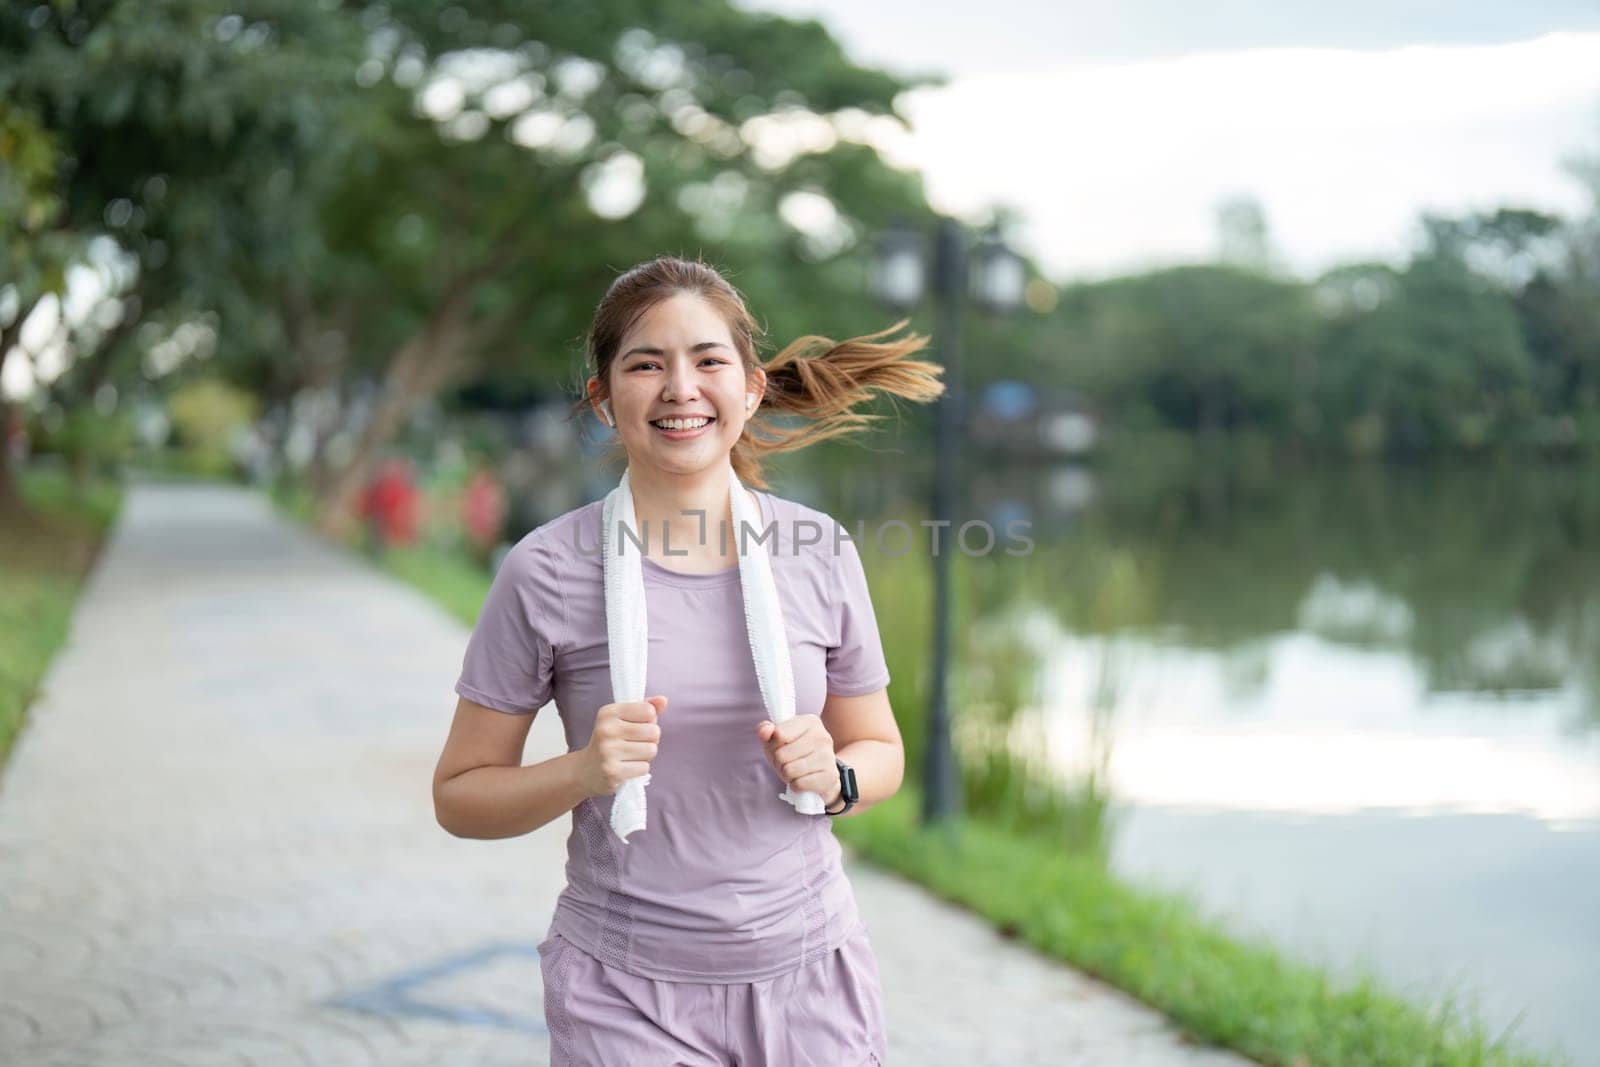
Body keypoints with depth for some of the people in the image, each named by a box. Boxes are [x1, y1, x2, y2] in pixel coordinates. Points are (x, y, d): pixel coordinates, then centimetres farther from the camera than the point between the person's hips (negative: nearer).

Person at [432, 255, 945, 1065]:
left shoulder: (819, 552, -2)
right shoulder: (548, 573, -9)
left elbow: (881, 749, 10)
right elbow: (459, 795, -2)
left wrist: (832, 778, -12)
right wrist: (584, 771, -20)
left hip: (807, 971, 3)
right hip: (627, 996, -2)